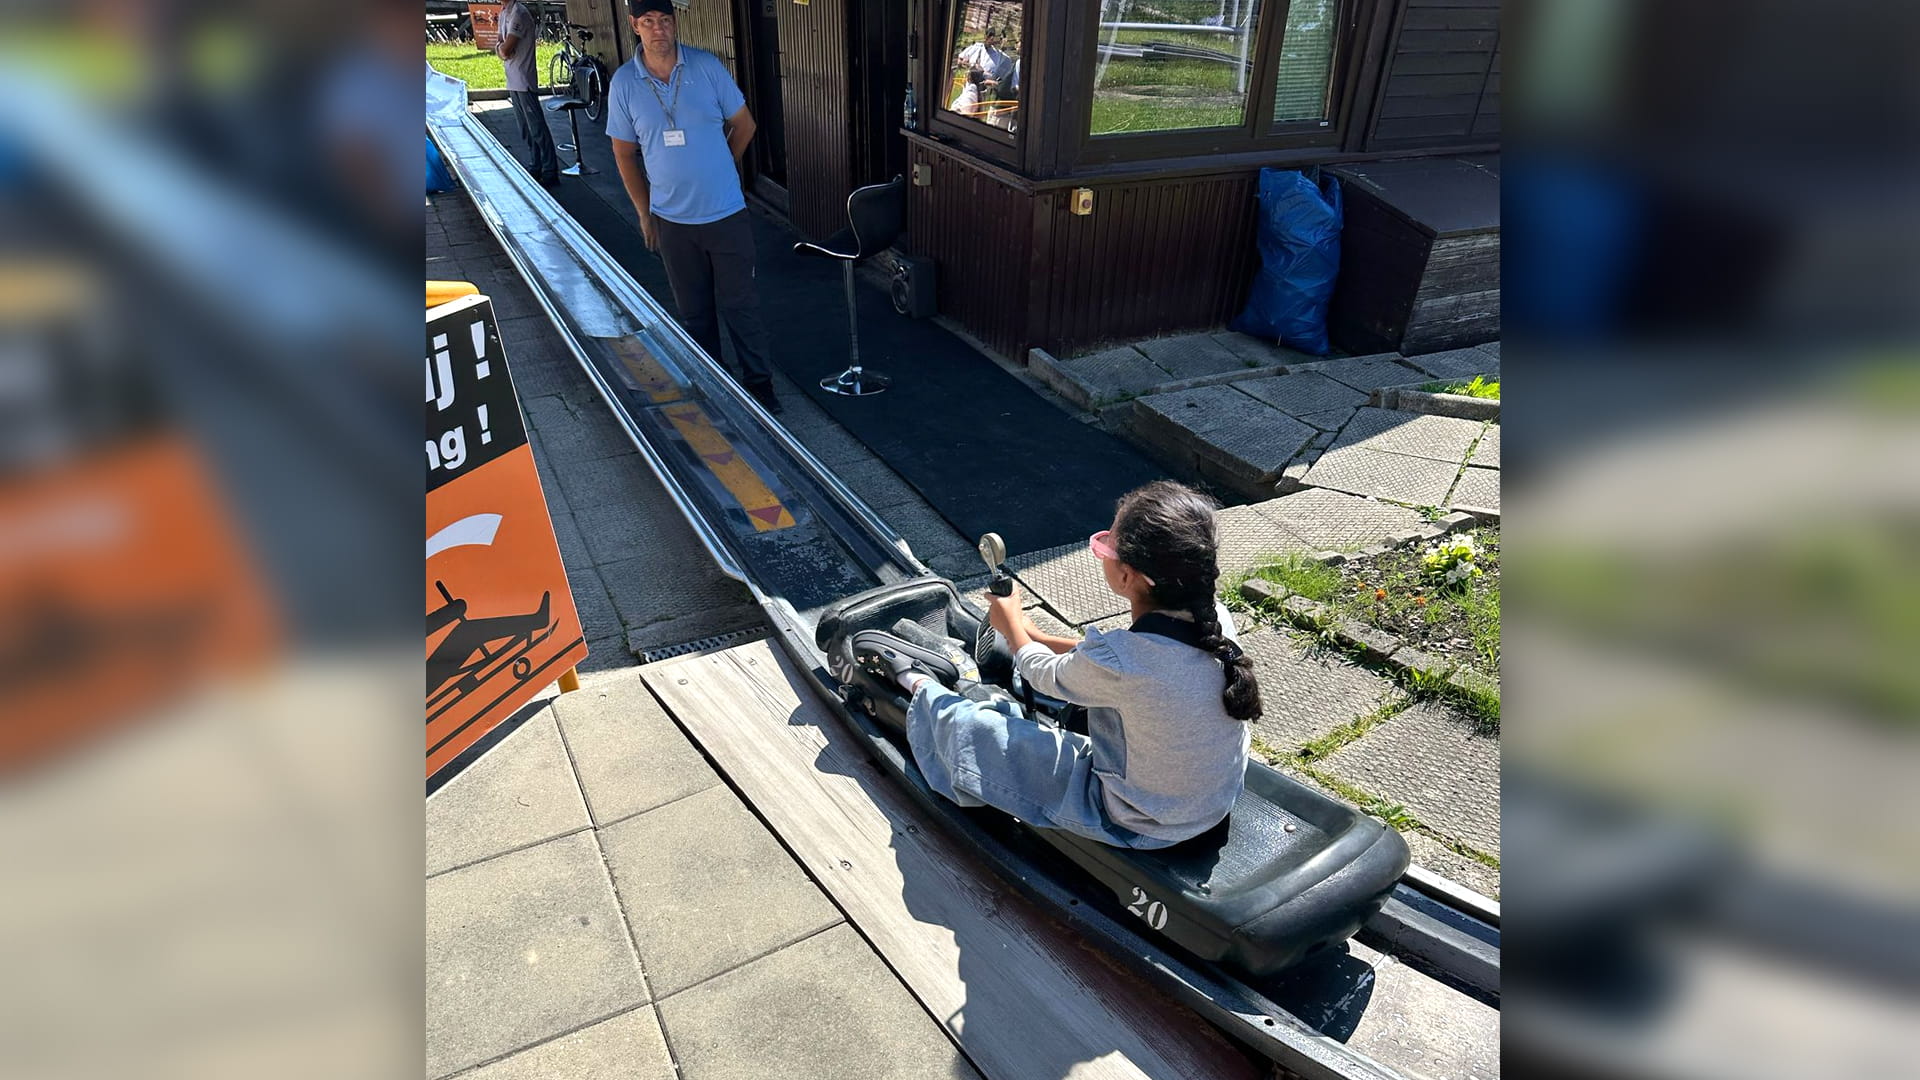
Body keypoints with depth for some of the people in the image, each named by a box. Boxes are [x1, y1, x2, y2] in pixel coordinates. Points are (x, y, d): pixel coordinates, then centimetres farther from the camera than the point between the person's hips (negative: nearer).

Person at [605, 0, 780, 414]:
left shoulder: (707, 66, -6)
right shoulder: (624, 83, -3)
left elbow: (744, 124, 5)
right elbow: (625, 154, 6)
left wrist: (716, 169, 12)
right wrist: (645, 213, 6)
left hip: (726, 213, -1)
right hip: (671, 220, 1)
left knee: (740, 303, 5)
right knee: (693, 310, 13)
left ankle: (759, 384, 18)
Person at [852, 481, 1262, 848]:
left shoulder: (1118, 663, -35)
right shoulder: (1216, 617, -16)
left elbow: (1046, 676, -11)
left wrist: (1012, 623, 9)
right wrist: (1034, 636, 11)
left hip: (1142, 825, -6)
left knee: (969, 729, 2)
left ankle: (916, 682, 33)